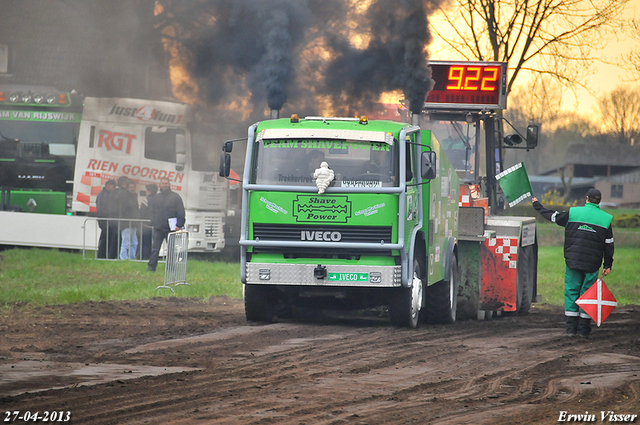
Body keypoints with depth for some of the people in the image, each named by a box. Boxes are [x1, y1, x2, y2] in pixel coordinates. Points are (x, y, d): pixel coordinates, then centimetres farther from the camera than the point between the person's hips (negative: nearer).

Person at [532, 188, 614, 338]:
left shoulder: (573, 213, -2)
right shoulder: (606, 219, 1)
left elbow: (553, 216, 11)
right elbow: (609, 245, 4)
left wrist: (537, 205, 26)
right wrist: (607, 265, 11)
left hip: (573, 262, 0)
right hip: (592, 264, 0)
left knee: (571, 291, 7)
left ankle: (571, 327, 4)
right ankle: (584, 328, 5)